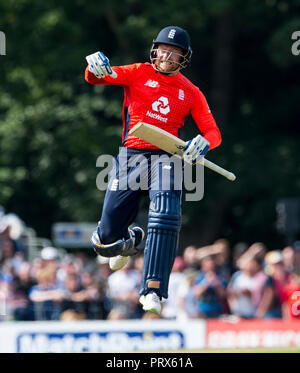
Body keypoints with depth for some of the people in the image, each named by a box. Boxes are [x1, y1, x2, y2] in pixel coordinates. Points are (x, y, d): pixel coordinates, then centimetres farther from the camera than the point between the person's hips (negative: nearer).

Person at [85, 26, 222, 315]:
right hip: (131, 156, 0)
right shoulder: (139, 74, 8)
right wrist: (96, 68, -27)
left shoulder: (190, 92, 11)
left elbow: (213, 132, 7)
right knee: (106, 242, -1)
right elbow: (93, 78, -2)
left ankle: (153, 290, -31)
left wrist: (202, 144, -17)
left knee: (166, 215, -29)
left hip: (165, 158, 0)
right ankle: (130, 241, 38)